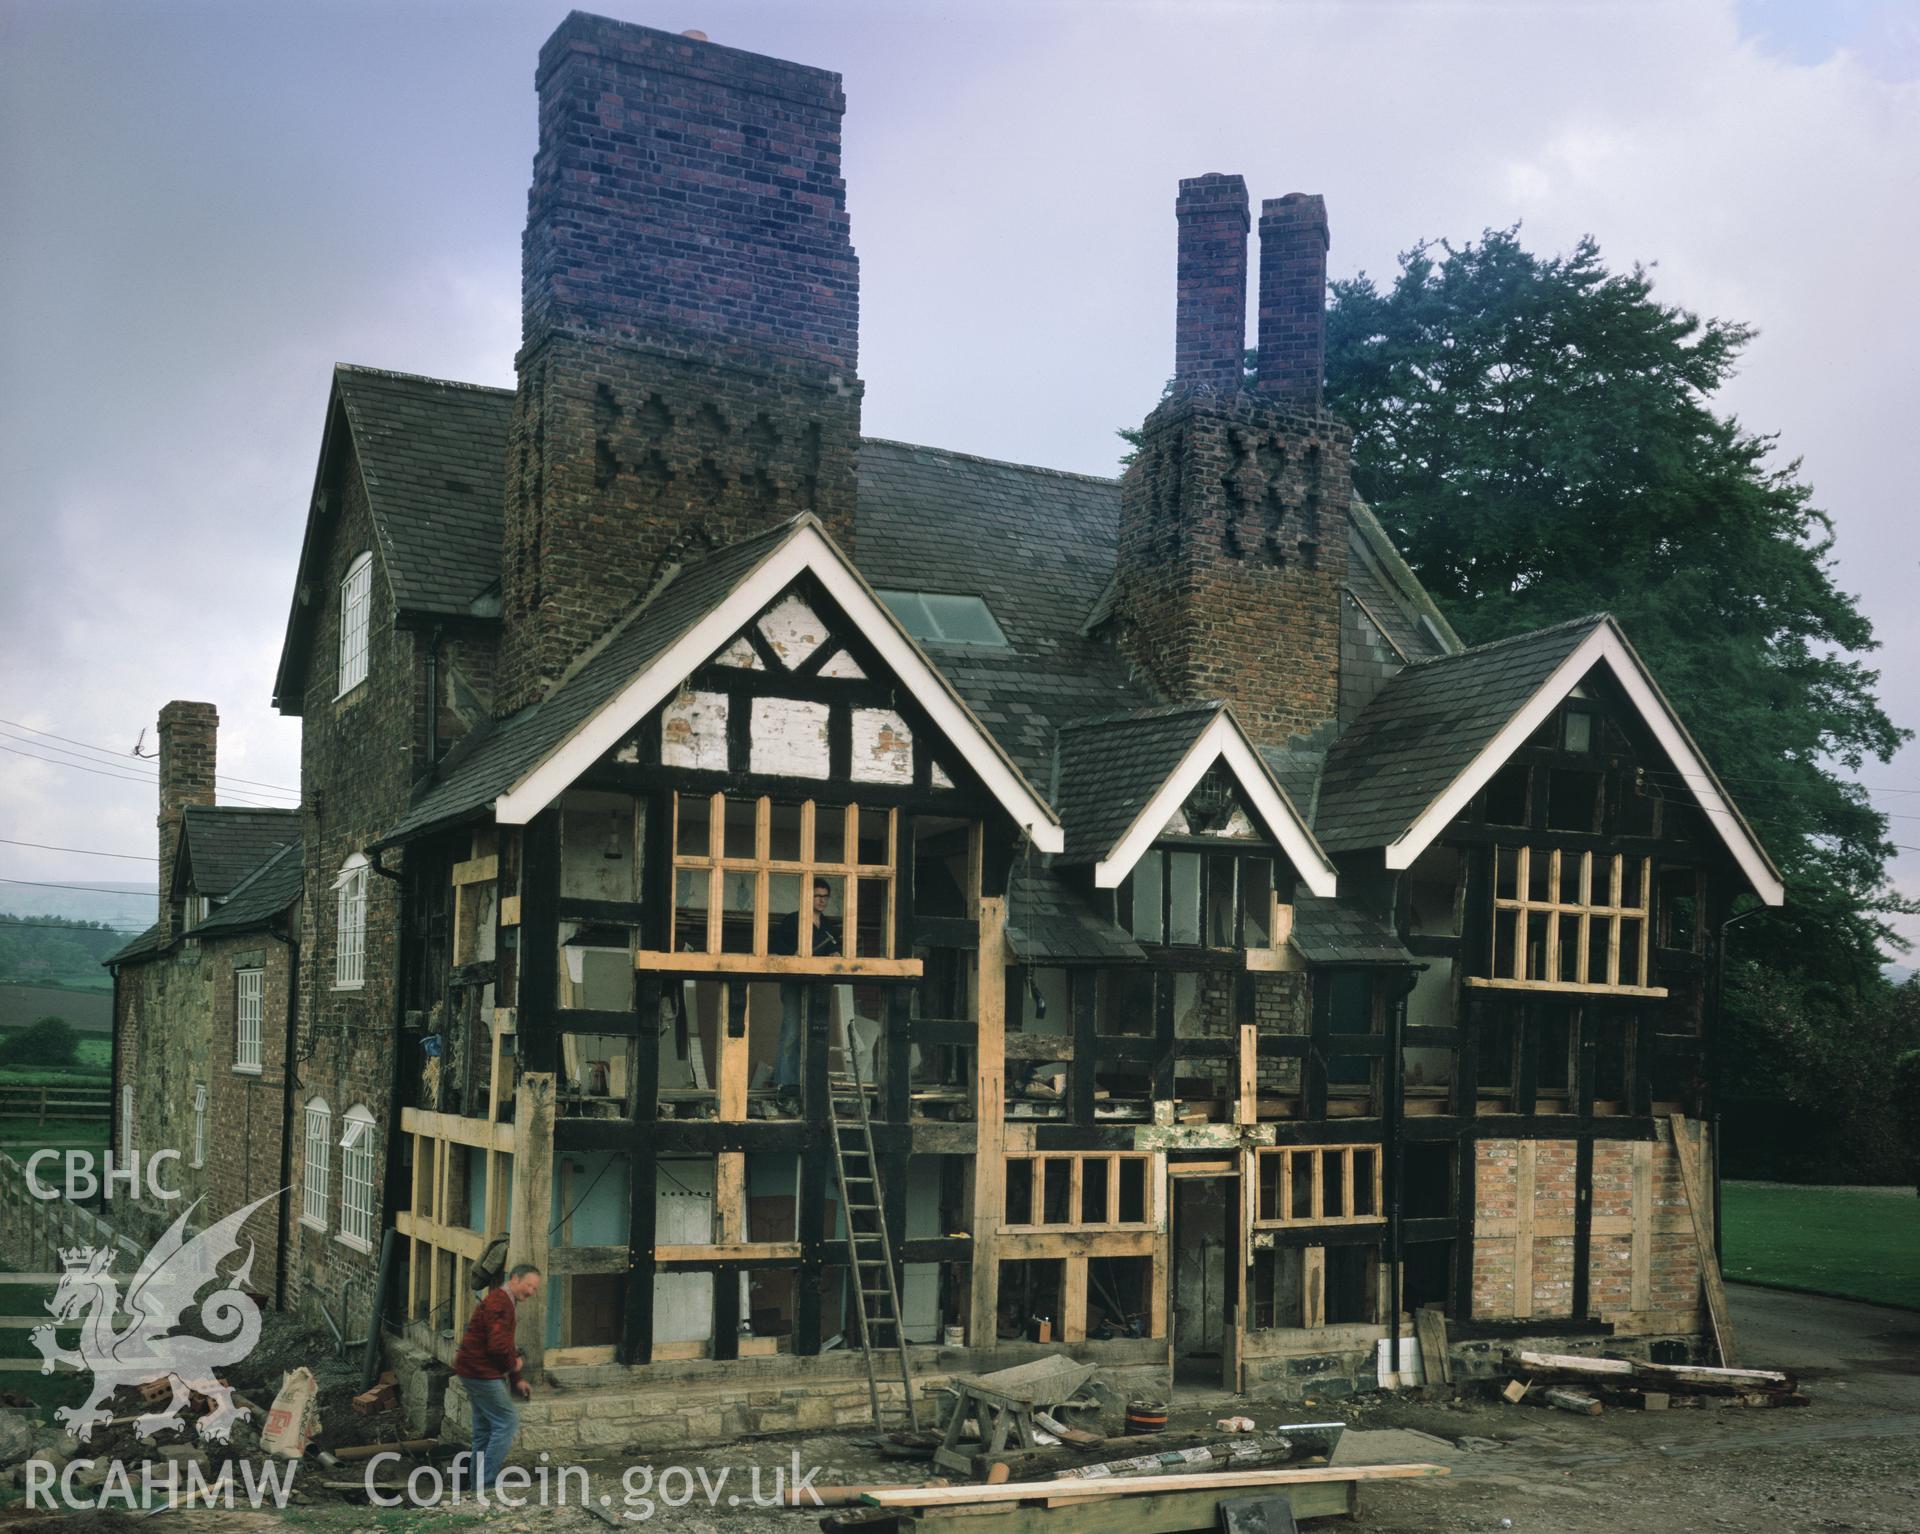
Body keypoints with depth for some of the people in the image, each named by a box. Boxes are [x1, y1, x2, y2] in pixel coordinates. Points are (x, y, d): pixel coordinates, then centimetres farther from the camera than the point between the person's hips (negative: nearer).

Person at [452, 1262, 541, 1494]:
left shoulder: (506, 1303, 17)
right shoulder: (500, 1303, -18)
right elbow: (498, 1345, -28)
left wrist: (516, 1381, 21)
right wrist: (514, 1364, -9)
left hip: (476, 1372, 11)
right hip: (482, 1373, -11)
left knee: (485, 1427, 15)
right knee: (507, 1421, -8)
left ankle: (479, 1481, 22)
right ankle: (487, 1479, -6)